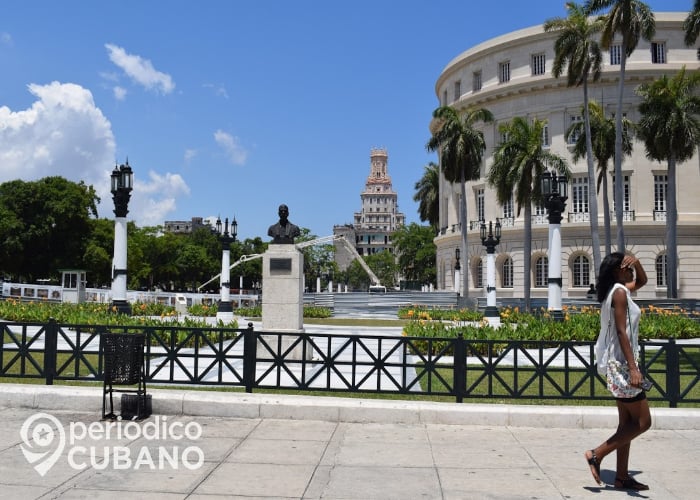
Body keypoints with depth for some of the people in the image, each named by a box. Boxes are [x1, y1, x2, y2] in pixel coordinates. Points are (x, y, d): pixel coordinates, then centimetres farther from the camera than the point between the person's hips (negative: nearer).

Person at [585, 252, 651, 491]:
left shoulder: (616, 290, 14)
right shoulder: (619, 291, -14)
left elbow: (642, 281, 33)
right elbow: (621, 331, -21)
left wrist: (637, 262, 12)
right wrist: (633, 368, -26)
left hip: (618, 363, 10)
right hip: (623, 363, -10)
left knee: (627, 421, 12)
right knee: (643, 421, -5)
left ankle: (622, 476, 16)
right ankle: (597, 454, -3)